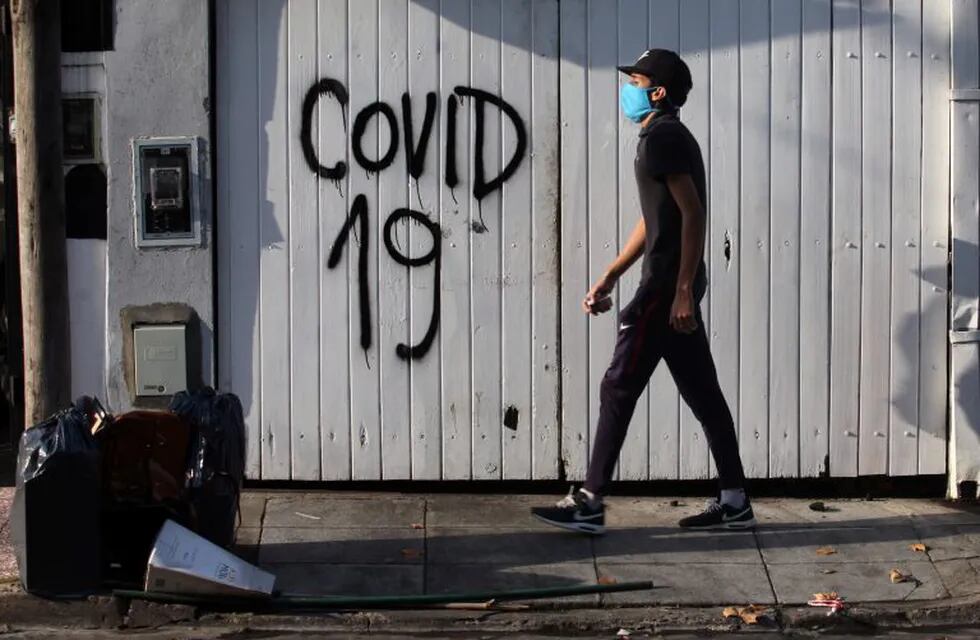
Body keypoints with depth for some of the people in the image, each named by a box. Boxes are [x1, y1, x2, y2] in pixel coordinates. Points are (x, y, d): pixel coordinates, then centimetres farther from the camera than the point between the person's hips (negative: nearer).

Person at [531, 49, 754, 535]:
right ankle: (734, 502, 14)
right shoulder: (669, 136, 20)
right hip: (674, 284, 10)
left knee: (619, 387, -6)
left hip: (667, 285, -10)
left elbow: (692, 213, -20)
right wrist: (610, 278, 23)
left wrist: (683, 292, -24)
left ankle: (590, 503, -3)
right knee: (701, 391, 10)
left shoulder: (663, 137, -12)